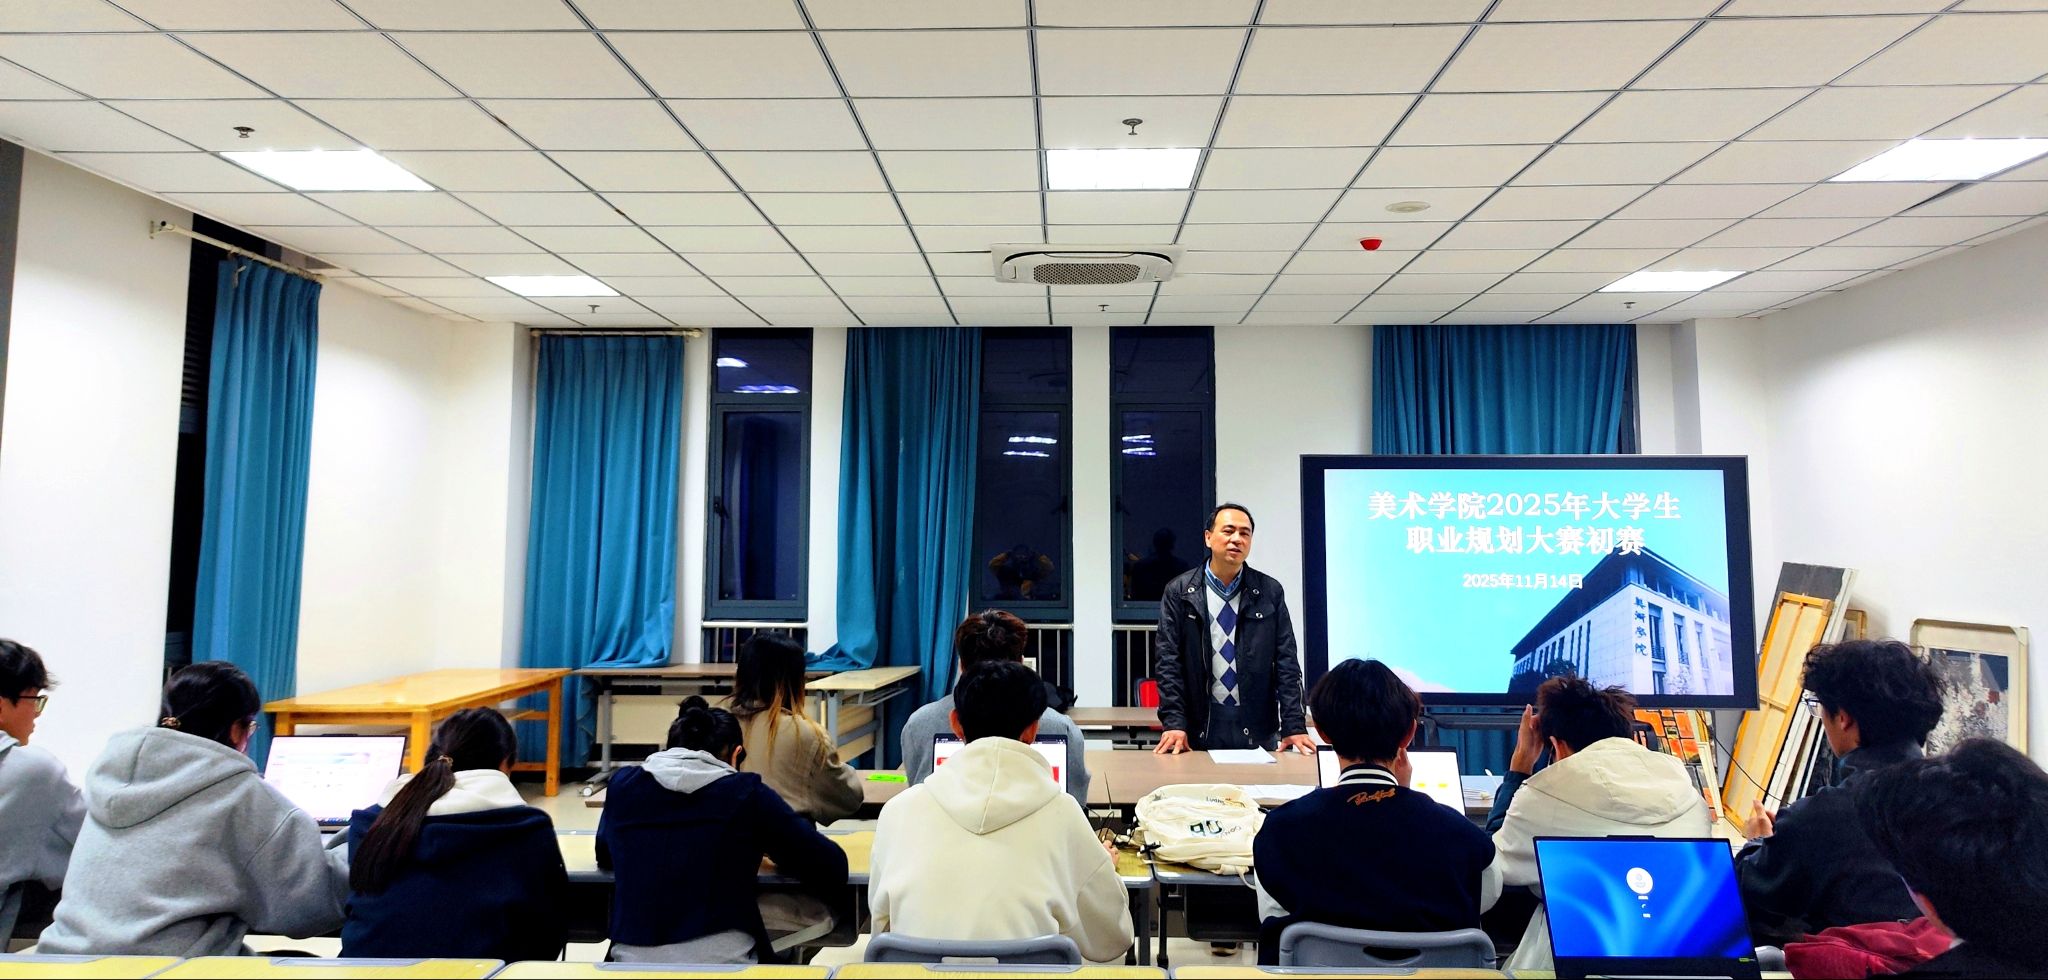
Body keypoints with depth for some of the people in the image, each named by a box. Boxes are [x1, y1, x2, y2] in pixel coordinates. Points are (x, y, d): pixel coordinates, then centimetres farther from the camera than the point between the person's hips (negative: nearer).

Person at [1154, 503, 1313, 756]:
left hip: (1257, 731, 1)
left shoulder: (1270, 591, 2)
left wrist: (1294, 726, -8)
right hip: (1200, 730, -1)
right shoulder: (1179, 592, 0)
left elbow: (1286, 662, 0)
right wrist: (1173, 723, -12)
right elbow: (1169, 661, -3)